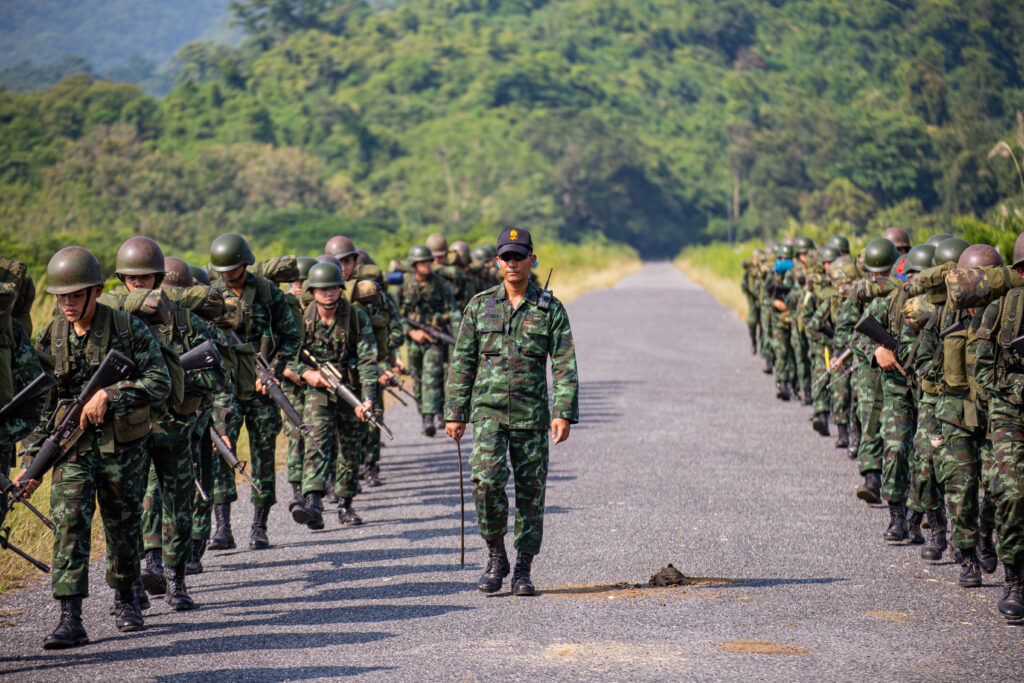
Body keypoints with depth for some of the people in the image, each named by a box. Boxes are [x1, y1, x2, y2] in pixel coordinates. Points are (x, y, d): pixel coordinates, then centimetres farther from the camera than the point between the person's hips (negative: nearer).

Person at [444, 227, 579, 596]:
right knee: (487, 479, -18)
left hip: (532, 414, 0)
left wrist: (564, 413, -11)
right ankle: (495, 557, 0)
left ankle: (523, 570, 16)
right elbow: (462, 362, 8)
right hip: (488, 410, 0)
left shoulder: (550, 309, 3)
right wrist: (454, 413, 4)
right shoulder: (480, 305, 5)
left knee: (530, 492, 3)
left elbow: (565, 364, 0)